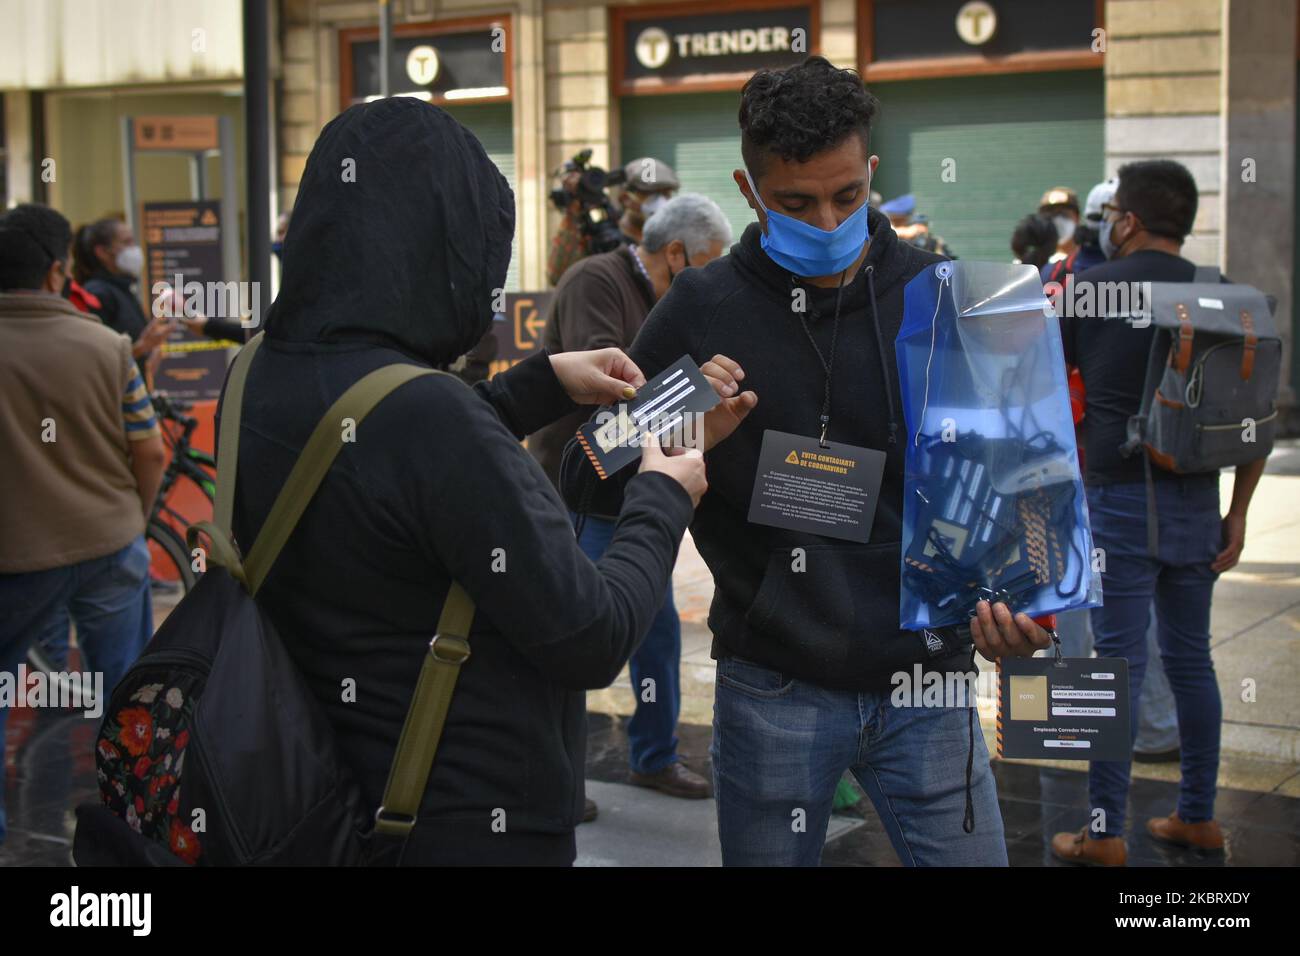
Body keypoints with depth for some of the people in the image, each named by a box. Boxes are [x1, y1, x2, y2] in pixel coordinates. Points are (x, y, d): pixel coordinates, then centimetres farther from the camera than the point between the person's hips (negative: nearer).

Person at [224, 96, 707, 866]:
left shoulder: (267, 381, -3)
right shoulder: (428, 409, -28)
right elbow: (591, 641, -21)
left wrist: (543, 384, 14)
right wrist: (661, 500, -6)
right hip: (474, 821, -8)